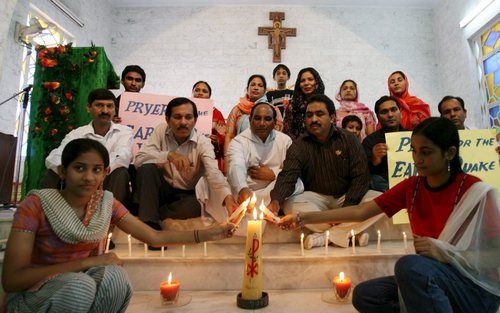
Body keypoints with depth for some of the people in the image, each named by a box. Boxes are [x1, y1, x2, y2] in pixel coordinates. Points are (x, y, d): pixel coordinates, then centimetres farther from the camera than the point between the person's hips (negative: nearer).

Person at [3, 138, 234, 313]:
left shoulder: (106, 204, -5)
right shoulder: (36, 205, -17)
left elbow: (155, 237, -5)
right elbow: (11, 279, -21)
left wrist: (207, 234, -11)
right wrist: (85, 263, -27)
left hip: (84, 285, 3)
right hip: (32, 294, -3)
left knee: (113, 275, -29)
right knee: (80, 284, -35)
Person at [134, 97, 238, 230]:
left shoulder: (203, 143, -15)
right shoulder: (161, 131, -8)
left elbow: (214, 173, -32)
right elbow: (139, 159, -18)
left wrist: (228, 197, -52)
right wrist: (168, 155, -35)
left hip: (186, 195, -1)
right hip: (161, 189, 1)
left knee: (196, 205, -33)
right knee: (147, 168, -26)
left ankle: (146, 213, -15)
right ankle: (149, 221, -23)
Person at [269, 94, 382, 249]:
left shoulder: (349, 140, -2)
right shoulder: (299, 146, -3)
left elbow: (360, 177, -7)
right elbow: (287, 176, -17)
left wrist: (347, 208, -20)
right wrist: (275, 201, -37)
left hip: (346, 197, 1)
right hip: (316, 198, 0)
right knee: (290, 205, -30)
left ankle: (323, 237, -24)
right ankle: (351, 234, -23)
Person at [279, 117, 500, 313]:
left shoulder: (475, 192, -15)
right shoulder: (411, 187, -1)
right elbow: (361, 212, -5)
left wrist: (442, 252, -28)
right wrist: (302, 218, -12)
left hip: (477, 288, -5)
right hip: (428, 280, 6)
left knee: (409, 264, -33)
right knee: (363, 295, -7)